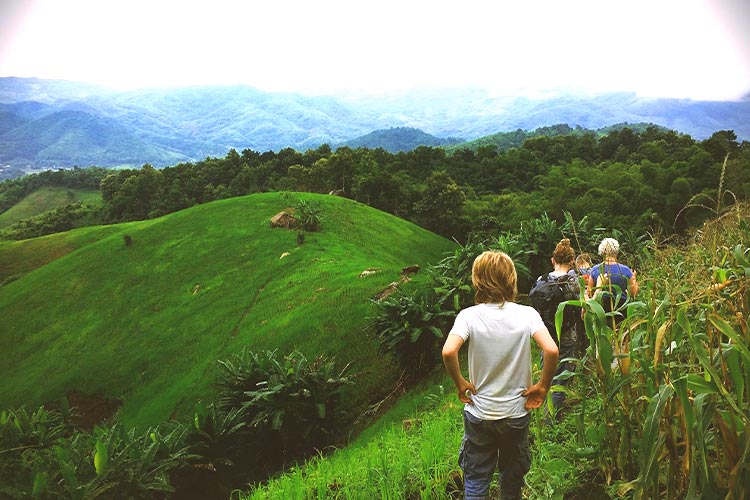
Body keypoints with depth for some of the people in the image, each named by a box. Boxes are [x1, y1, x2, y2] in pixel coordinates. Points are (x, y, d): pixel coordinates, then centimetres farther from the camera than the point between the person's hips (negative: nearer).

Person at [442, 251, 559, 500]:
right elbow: (551, 351, -22)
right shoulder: (527, 314, -10)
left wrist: (460, 383, -11)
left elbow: (448, 352, -28)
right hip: (517, 412, 2)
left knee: (475, 480, 15)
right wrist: (543, 386, -7)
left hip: (479, 414, -1)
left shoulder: (469, 315, -14)